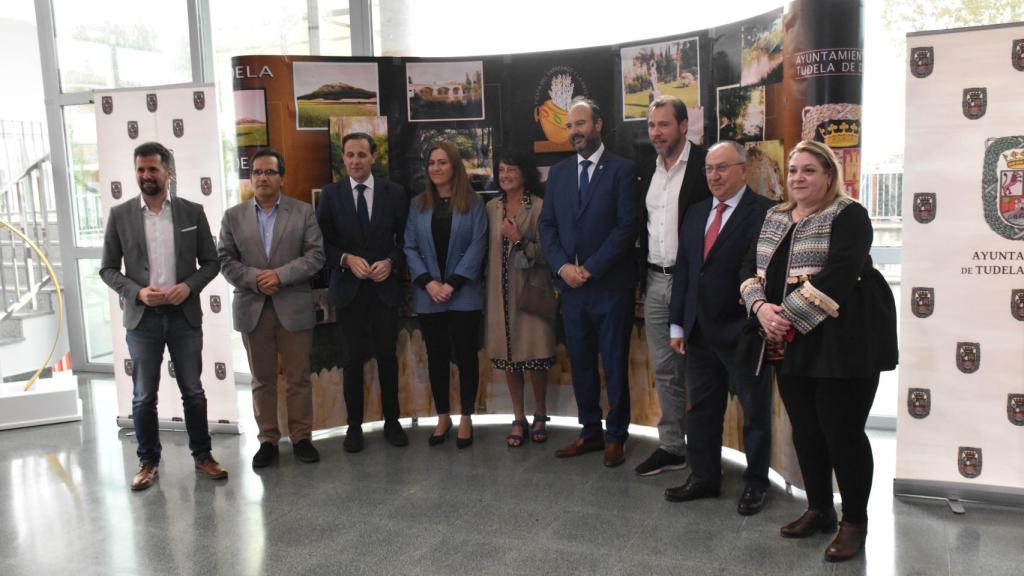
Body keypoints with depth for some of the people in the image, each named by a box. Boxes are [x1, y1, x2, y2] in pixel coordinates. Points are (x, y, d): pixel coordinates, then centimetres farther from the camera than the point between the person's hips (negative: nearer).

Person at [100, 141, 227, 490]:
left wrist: (189, 286, -13)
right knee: (143, 396, 8)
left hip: (185, 316, 0)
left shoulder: (192, 212, 2)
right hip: (142, 318, 0)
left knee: (193, 392, 8)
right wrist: (137, 292, -13)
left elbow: (210, 261, 4)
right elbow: (108, 269, 3)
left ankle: (202, 455, 23)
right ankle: (148, 461, 23)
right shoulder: (120, 215, 1)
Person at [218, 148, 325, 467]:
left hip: (294, 307, -1)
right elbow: (225, 261, 3)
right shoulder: (233, 216, 8)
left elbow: (315, 256, -5)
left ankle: (301, 437, 17)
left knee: (298, 378, 5)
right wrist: (255, 279, -13)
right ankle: (267, 440, 19)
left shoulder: (303, 212, 3)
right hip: (253, 308, 2)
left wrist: (280, 275, -15)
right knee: (262, 380, 9)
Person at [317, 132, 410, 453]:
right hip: (349, 288, 0)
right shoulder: (331, 194, 1)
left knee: (387, 355, 7)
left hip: (385, 287, 0)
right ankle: (354, 424, 19)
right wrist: (347, 259, -15)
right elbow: (323, 243, 2)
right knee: (353, 358, 6)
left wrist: (391, 262, -13)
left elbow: (404, 239, 4)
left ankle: (391, 421, 22)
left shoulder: (394, 193, 2)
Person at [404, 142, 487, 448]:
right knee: (436, 356, 9)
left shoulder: (473, 203, 0)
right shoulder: (418, 204, 7)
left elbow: (477, 247, -6)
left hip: (464, 294, -2)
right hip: (428, 296, 2)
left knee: (466, 354, 3)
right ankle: (442, 416, 22)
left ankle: (466, 418, 16)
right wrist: (428, 283, -11)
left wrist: (453, 284, -14)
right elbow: (410, 247, 3)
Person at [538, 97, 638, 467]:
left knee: (615, 365, 5)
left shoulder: (622, 169, -4)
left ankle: (616, 437, 18)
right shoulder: (559, 173, 12)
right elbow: (547, 225, 10)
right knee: (580, 364, 11)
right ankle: (590, 432, 25)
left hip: (611, 286, -5)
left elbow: (626, 226, -11)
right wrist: (562, 266, -6)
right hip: (571, 285, 5)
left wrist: (590, 269, -13)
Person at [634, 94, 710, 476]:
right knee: (664, 369, 11)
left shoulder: (704, 165, -8)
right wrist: (643, 277, 12)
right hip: (655, 280, 7)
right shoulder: (649, 171, 13)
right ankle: (671, 446, 22)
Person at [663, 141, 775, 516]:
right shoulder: (696, 213, 12)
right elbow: (683, 270, 12)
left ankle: (756, 484, 25)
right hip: (700, 331, 7)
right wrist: (678, 324, 10)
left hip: (743, 332, -6)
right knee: (701, 409, 14)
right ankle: (703, 478, 29)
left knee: (755, 412, 10)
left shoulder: (764, 213, -10)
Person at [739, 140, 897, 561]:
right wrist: (761, 307, -9)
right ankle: (818, 510, 29)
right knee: (805, 429, 12)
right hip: (790, 344, 6)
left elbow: (840, 272, -19)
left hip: (841, 342, -6)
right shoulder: (774, 218, 14)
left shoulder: (848, 215, -6)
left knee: (842, 430, -1)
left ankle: (854, 521, 16)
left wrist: (790, 314, -21)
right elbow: (752, 267, 10)